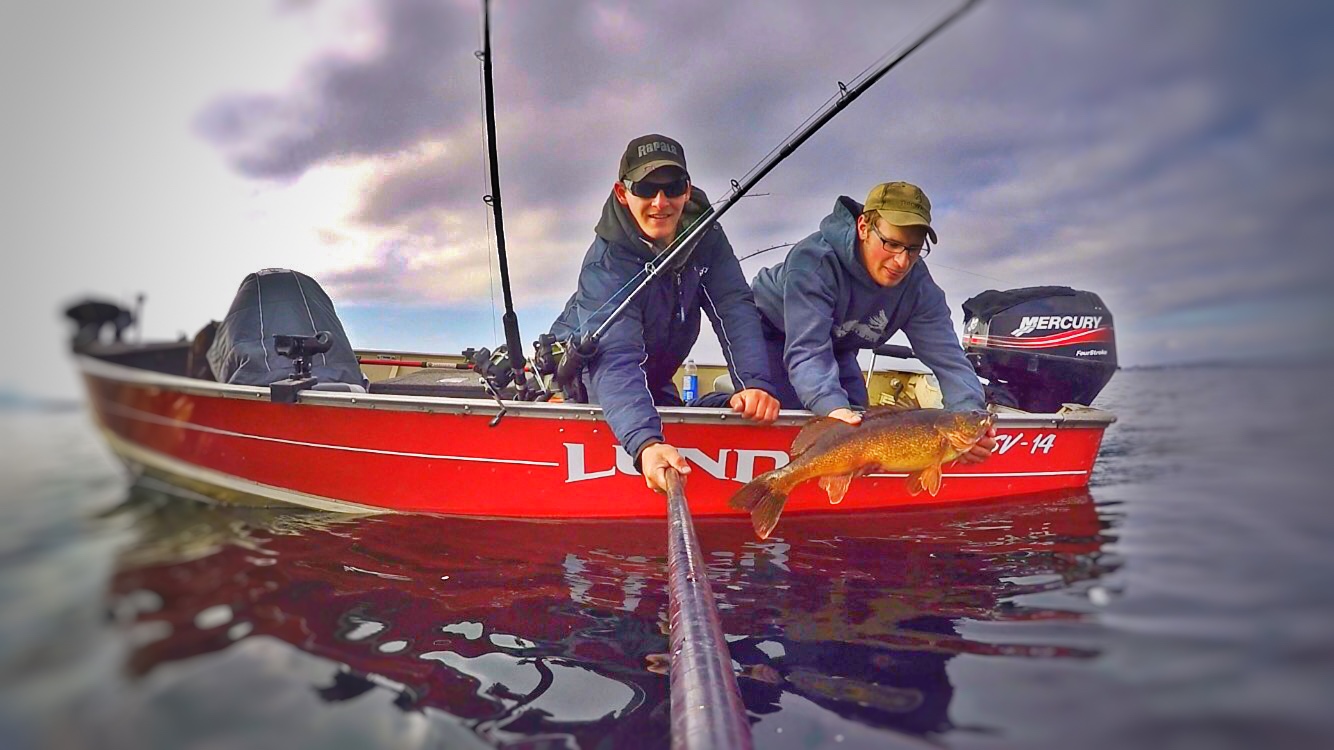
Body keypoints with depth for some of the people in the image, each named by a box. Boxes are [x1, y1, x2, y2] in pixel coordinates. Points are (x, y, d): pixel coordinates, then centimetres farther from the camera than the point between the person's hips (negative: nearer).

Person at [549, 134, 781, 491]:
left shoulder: (704, 234, -16)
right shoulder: (607, 264, -33)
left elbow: (733, 308, -24)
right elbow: (614, 359, -45)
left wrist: (755, 382, -42)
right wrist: (645, 444, -62)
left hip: (654, 382, 5)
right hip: (584, 378, -4)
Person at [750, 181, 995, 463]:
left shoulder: (919, 286, -21)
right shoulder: (815, 260, -38)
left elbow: (946, 355, -25)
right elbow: (807, 350, -45)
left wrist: (969, 414, -45)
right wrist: (832, 407, -63)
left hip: (838, 348, 5)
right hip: (771, 334, -5)